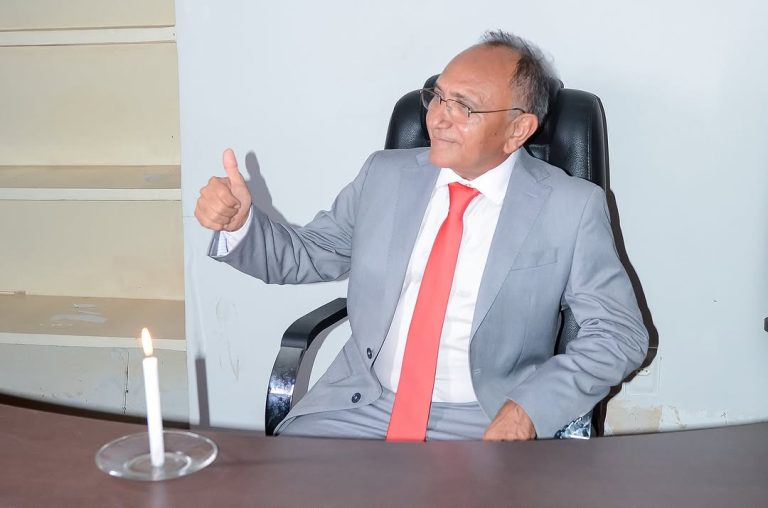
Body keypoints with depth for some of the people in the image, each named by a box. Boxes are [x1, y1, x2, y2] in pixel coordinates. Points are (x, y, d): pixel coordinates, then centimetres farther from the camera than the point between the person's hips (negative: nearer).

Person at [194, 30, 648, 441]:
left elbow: (620, 333, -4)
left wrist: (528, 408, -17)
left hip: (486, 426, -3)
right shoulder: (387, 175, 5)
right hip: (361, 407, 3)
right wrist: (240, 222, -6)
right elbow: (307, 256, 14)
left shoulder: (571, 207, -5)